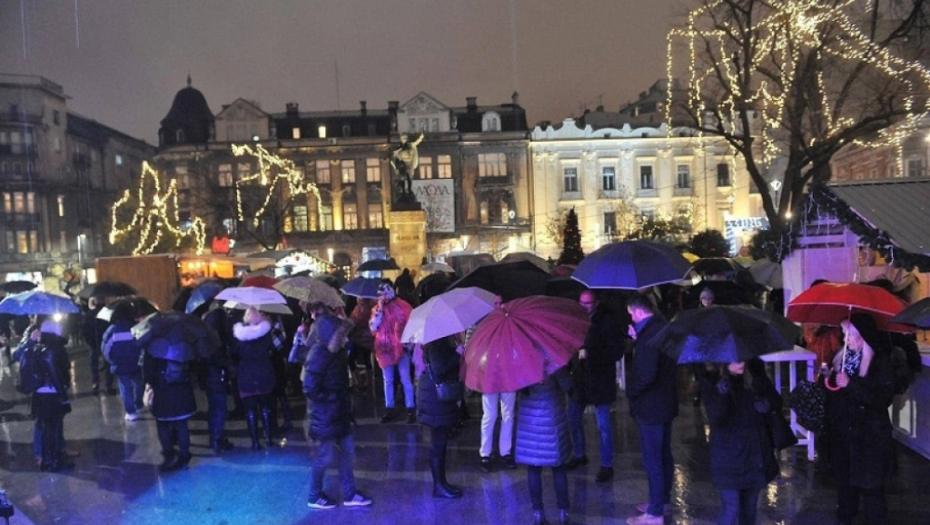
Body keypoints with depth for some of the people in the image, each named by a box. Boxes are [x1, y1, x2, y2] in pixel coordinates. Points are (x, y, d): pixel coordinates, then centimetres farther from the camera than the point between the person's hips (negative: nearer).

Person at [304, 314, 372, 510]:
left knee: (347, 451, 14)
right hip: (325, 416, -9)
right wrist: (331, 399, -17)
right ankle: (314, 497, 25)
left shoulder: (334, 353, 5)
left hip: (338, 414, 9)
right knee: (325, 456, 6)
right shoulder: (319, 356, -23)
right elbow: (310, 389, -26)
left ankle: (350, 494, 27)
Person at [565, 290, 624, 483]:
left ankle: (607, 465, 13)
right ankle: (579, 455, 37)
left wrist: (590, 354, -25)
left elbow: (617, 352, -16)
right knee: (573, 418, 16)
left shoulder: (607, 323, -12)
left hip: (600, 381, -5)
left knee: (603, 425, 1)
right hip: (579, 379, 6)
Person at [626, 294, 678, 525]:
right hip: (665, 402, 10)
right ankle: (663, 500, 33)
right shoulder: (662, 328, 7)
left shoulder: (649, 333, -24)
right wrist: (637, 339, 6)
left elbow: (646, 374, -28)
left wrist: (630, 391, -12)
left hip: (651, 405, -10)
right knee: (664, 456, 19)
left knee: (652, 460, -1)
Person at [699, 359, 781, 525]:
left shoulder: (755, 372, -3)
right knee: (730, 510, -4)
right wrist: (727, 379, -36)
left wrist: (766, 404, -18)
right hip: (729, 458, -4)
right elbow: (716, 417, -27)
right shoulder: (712, 379, -14)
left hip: (756, 454, 4)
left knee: (749, 507, 17)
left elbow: (777, 404, 6)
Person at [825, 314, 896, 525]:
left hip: (869, 438, -6)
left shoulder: (880, 363, -12)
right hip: (842, 434, 6)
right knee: (844, 480, 17)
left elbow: (884, 398, -24)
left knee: (870, 485, 3)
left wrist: (851, 384, -27)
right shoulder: (841, 358, 7)